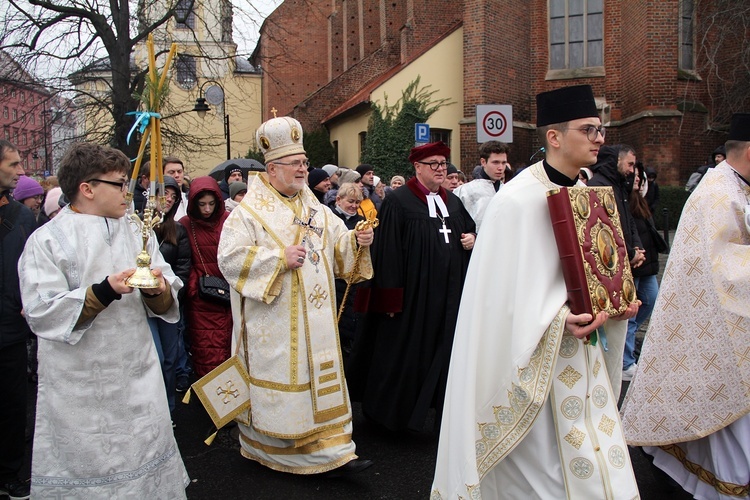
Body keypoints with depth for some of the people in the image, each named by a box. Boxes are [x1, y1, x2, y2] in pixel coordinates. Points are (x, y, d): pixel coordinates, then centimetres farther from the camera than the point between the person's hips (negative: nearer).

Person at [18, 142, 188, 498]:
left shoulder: (136, 232, 7)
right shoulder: (47, 240, -7)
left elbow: (165, 303, 4)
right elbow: (42, 314, -16)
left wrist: (157, 290, -18)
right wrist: (104, 291, -26)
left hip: (138, 377, 4)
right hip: (80, 386, -4)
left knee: (148, 461, 12)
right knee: (87, 470, 8)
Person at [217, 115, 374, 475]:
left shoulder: (315, 208, 11)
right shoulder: (249, 212, -8)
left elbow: (339, 244, 12)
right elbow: (230, 258, -16)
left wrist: (358, 240, -10)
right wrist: (280, 258, -20)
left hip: (316, 318, 5)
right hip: (274, 323, -5)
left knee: (321, 377, 6)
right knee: (277, 377, 6)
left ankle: (332, 451, 13)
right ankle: (260, 446, 28)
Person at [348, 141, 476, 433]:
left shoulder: (453, 202, 13)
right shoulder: (398, 202, -9)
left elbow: (471, 229, 25)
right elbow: (388, 251, -13)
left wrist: (472, 239, 0)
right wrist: (391, 296, -17)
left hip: (449, 294, 6)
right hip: (412, 293, -6)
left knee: (443, 351, 11)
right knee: (404, 352, 5)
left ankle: (440, 405, 27)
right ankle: (392, 411, 23)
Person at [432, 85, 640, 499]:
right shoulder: (519, 199, -19)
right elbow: (504, 286, -20)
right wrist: (557, 318, -27)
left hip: (578, 341, 8)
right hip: (532, 357, -8)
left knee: (590, 455, 15)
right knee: (542, 460, 3)